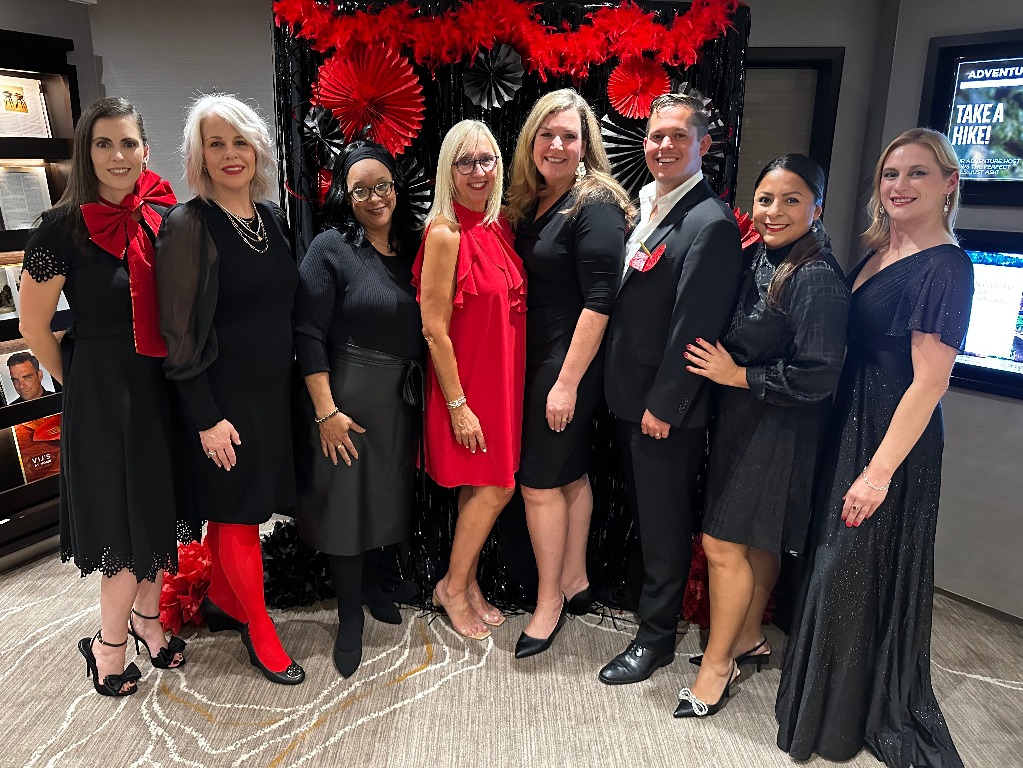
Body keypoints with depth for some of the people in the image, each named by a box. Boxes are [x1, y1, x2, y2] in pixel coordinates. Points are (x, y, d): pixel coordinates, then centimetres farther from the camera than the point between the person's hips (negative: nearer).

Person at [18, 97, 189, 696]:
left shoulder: (166, 219, 0)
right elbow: (34, 326, -5)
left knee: (162, 509, 15)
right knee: (128, 522, 4)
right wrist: (80, 385, 3)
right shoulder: (64, 228, -12)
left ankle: (148, 617, 38)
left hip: (164, 384, 5)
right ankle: (109, 643, 27)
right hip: (102, 393, -4)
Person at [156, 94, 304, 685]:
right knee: (239, 509, 6)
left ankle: (222, 600, 39)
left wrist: (301, 383, 12)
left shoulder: (271, 216, 7)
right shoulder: (189, 226, -13)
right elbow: (180, 333, -14)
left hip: (274, 389, 6)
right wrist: (207, 417, -15)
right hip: (225, 398, -6)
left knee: (233, 507, 19)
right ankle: (258, 627, 24)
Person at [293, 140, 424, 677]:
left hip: (402, 399, 6)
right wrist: (325, 412, -17)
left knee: (388, 496, 18)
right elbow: (308, 334, -14)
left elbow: (424, 326, 9)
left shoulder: (412, 247, 6)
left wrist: (423, 396, 5)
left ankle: (370, 582, 42)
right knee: (346, 500, 4)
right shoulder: (331, 249, -10)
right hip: (348, 400, -5)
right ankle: (350, 617, 23)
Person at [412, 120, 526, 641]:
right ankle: (453, 587, 23)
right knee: (495, 488, 1)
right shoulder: (445, 233, -17)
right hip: (465, 382, -7)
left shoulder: (498, 226, 6)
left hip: (501, 380, 7)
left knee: (479, 487, 15)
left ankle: (467, 583, 33)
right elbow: (434, 329, -18)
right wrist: (458, 405, -16)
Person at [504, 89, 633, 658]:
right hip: (538, 356, 8)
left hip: (570, 362, -8)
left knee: (540, 479, -1)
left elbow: (598, 301, -20)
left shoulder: (595, 205, -15)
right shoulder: (533, 201, 10)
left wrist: (568, 382, -21)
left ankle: (551, 600, 16)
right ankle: (575, 580, 32)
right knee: (571, 472, 16)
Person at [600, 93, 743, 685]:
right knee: (645, 513, 22)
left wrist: (663, 405, -17)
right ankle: (649, 598, 43)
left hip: (667, 407, -8)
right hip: (628, 395, 8)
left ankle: (657, 638, 25)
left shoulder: (711, 223, -17)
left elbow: (695, 325, -20)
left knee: (664, 524, 7)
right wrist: (623, 390, 11)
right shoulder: (645, 206, 10)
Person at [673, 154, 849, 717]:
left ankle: (717, 663, 18)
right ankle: (748, 639, 38)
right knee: (757, 542, 20)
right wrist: (721, 364, -2)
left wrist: (737, 376, -16)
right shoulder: (757, 258, 4)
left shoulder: (818, 280, -20)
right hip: (741, 422, 8)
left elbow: (818, 377, -23)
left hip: (778, 432, -8)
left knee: (723, 543, -1)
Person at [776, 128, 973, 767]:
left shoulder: (945, 268, -17)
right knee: (830, 562, 20)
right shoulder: (876, 254, 8)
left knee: (860, 572, 7)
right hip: (845, 428, 8)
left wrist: (880, 471, -21)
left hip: (891, 440, -8)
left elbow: (929, 381, -20)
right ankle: (822, 687, 44)